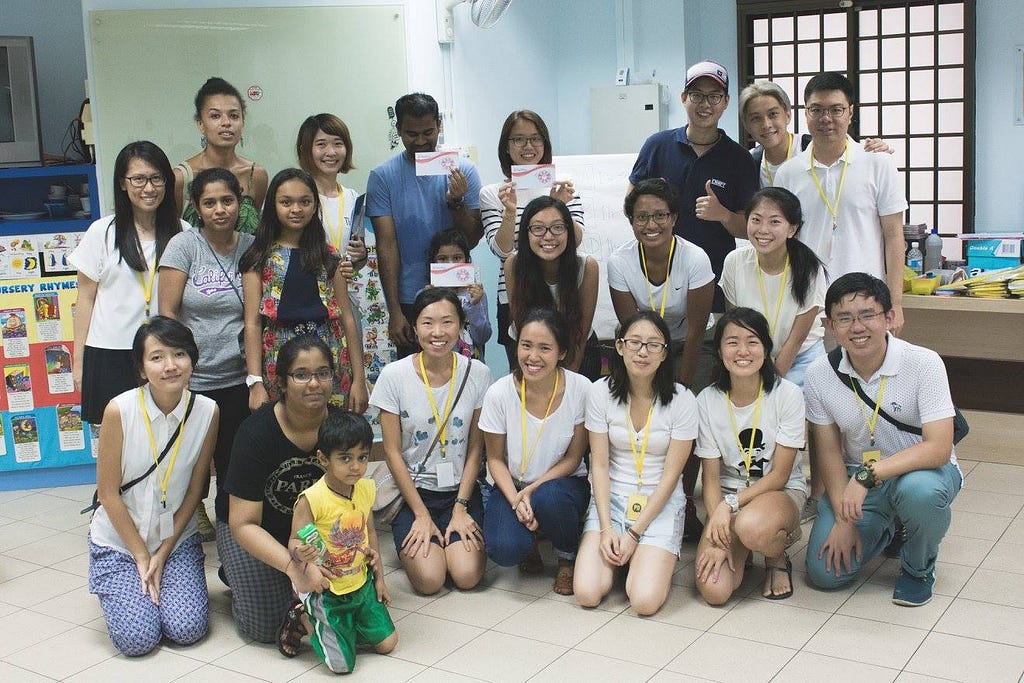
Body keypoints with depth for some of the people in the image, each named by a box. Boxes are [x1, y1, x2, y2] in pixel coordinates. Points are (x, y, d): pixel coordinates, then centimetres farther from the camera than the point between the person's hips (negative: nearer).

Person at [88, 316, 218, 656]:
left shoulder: (207, 411, -12)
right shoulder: (119, 410, -19)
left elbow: (195, 490, -3)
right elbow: (108, 493, -12)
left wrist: (163, 553, -5)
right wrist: (142, 556, -8)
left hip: (177, 537, 2)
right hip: (119, 539, -2)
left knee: (187, 630, -12)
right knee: (138, 638, -13)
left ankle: (160, 578, 19)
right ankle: (121, 586, 20)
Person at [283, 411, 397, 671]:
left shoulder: (366, 489, -4)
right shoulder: (311, 500, -24)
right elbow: (295, 540, -19)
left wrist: (379, 578, 12)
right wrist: (300, 552, -44)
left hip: (362, 585, 6)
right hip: (327, 592, -6)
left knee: (387, 643, 8)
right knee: (342, 664, -6)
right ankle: (303, 619, 17)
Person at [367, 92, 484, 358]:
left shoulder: (463, 170, 0)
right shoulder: (382, 177, -3)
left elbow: (472, 240, -1)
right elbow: (387, 246, -5)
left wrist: (457, 202, -19)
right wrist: (394, 312, -9)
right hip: (410, 303, -1)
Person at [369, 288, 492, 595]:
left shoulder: (477, 373, -5)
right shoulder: (394, 375, -9)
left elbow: (475, 448, 0)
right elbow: (393, 453, -6)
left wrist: (460, 508, -7)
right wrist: (421, 515, -8)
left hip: (461, 489, 1)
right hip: (413, 489, -1)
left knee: (467, 575, -18)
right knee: (429, 579, -19)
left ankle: (456, 532, 13)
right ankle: (410, 541, 14)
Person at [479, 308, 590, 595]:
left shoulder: (581, 389, -16)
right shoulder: (499, 393, -14)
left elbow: (573, 458, -8)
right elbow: (495, 459, -3)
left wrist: (531, 491, -20)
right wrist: (516, 501, -20)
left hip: (562, 483, 0)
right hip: (513, 485, 0)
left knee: (548, 498, -37)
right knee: (504, 549, -28)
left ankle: (567, 560, -3)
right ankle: (529, 541, 12)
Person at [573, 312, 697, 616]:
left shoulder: (682, 401, -10)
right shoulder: (600, 392, -4)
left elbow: (671, 475, -8)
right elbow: (599, 465, -3)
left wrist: (634, 533, -12)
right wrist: (606, 529, -12)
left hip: (661, 503, -1)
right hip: (611, 497, 2)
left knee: (645, 601, -20)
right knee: (587, 593, -17)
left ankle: (656, 559, 14)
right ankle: (618, 556, 15)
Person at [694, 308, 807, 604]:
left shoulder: (788, 395, -12)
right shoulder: (707, 401, -7)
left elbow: (780, 475, -10)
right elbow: (711, 478, -4)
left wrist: (730, 505, -21)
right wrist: (719, 538, -17)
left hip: (781, 492, -2)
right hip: (728, 498, 2)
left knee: (752, 526, -40)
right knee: (714, 590, -21)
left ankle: (777, 559, -2)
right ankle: (740, 547, 14)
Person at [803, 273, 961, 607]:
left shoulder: (924, 363, -22)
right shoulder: (819, 375, -11)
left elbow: (938, 448, -28)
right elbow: (829, 451, -2)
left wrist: (868, 475, -37)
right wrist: (843, 519, -9)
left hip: (922, 469, -3)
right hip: (856, 479, 3)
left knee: (919, 491, -40)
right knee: (825, 572, -10)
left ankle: (919, 567, -3)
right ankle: (884, 530, 25)